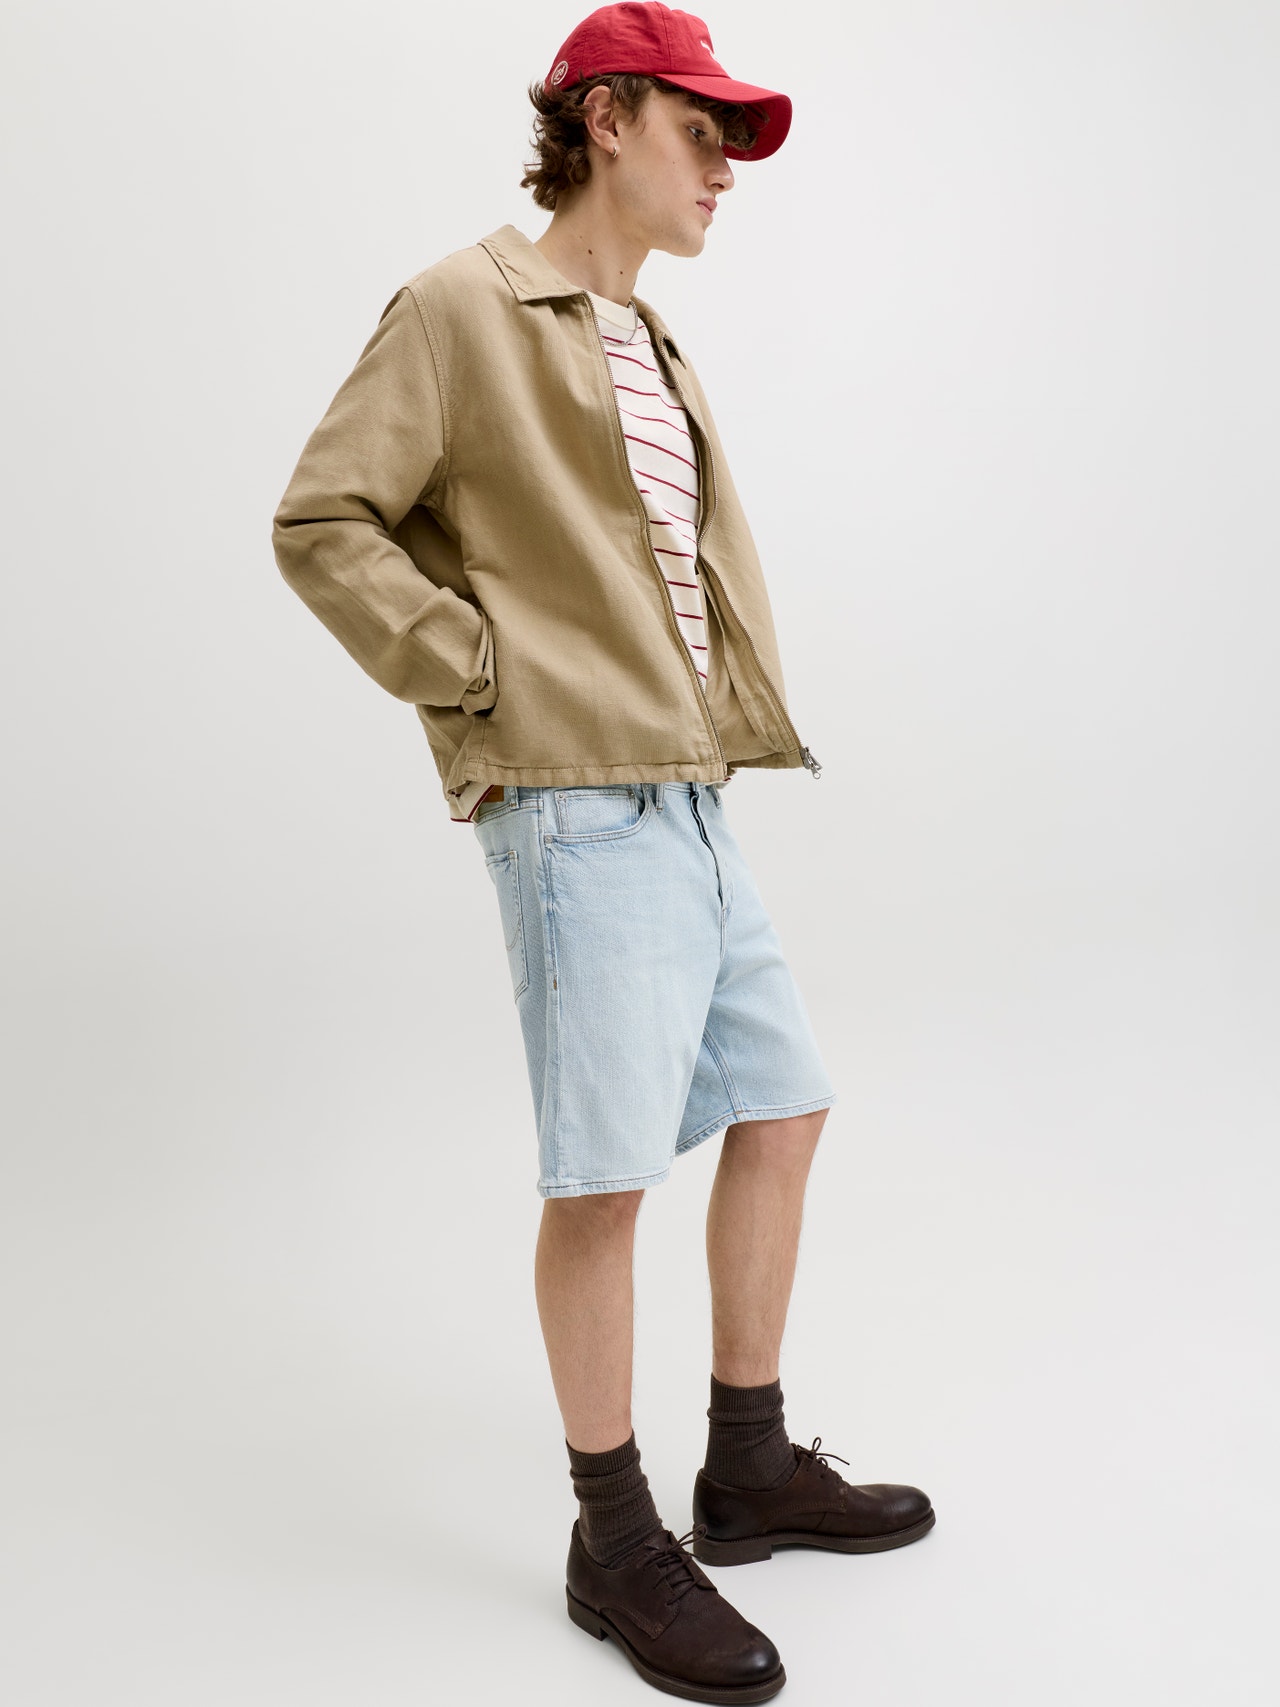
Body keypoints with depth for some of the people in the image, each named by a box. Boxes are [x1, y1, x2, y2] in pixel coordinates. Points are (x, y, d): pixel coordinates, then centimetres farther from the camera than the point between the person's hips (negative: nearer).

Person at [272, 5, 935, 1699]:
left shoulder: (655, 350, 20)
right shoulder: (462, 308, -4)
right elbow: (321, 525, -9)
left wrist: (721, 693, 14)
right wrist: (481, 674, -11)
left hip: (689, 797, 9)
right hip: (577, 803, -9)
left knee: (781, 1109, 12)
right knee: (605, 1175, -4)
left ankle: (752, 1468, 28)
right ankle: (616, 1542, 13)